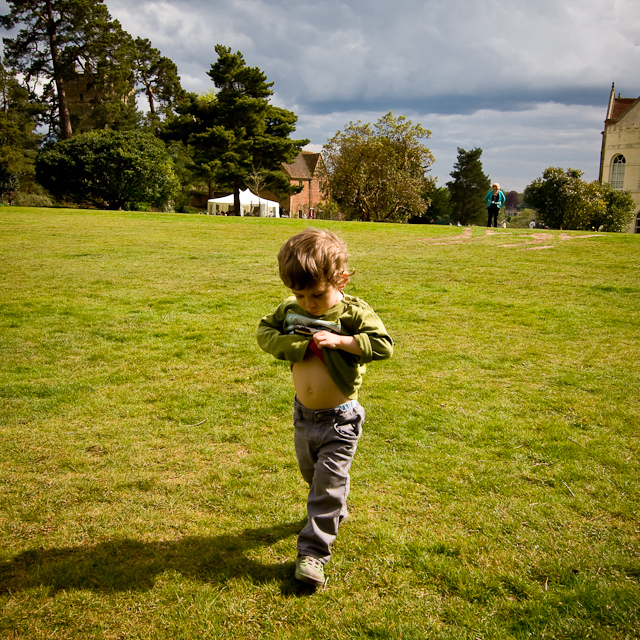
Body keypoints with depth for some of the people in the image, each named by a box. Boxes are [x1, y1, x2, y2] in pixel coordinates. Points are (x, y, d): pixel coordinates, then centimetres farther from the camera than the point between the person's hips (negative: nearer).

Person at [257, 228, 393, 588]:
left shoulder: (354, 313, -19)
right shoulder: (290, 311, -4)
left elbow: (384, 345, -26)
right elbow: (265, 333, -1)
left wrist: (338, 340, -33)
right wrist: (299, 345, -17)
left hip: (340, 419, -6)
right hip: (303, 414, 6)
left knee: (328, 484, -2)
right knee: (313, 476, 26)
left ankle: (313, 552, 9)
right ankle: (337, 512, 55)